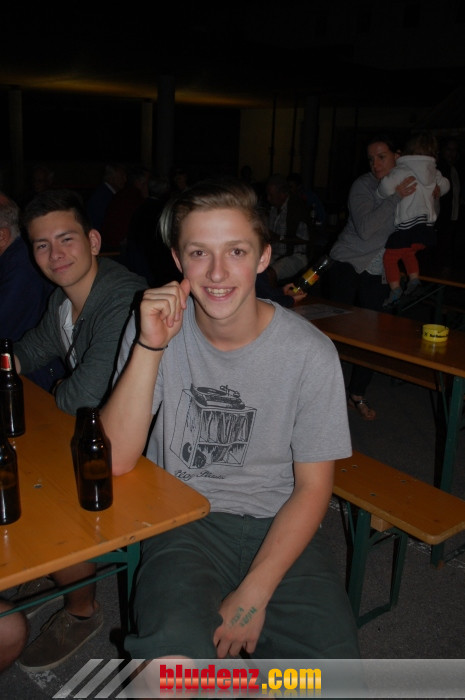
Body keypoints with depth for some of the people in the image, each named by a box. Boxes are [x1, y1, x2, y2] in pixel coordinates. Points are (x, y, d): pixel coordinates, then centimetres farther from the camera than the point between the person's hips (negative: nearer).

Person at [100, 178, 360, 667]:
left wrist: (253, 595, -13)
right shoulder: (156, 326, -6)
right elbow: (117, 461, -12)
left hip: (278, 526, 1)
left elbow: (312, 487, -3)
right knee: (175, 654, -30)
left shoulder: (310, 353, -10)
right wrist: (150, 347, -23)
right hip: (184, 520, -1)